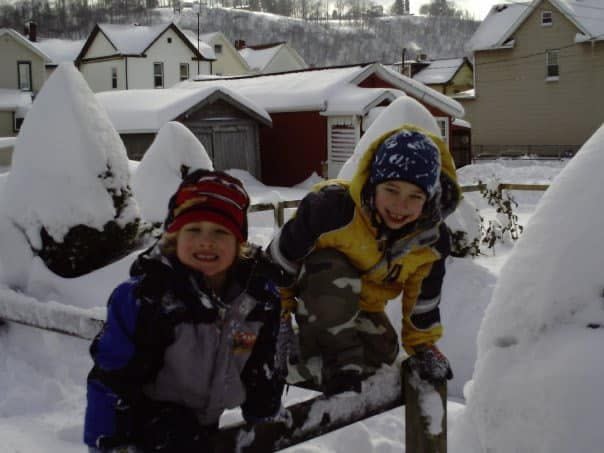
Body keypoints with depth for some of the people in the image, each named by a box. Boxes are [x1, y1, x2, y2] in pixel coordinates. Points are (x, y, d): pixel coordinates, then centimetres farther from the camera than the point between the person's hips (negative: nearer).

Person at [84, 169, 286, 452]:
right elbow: (112, 377, -20)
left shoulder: (260, 295, -12)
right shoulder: (146, 296, -27)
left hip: (205, 420, 6)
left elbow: (261, 369, 3)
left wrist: (269, 423, 11)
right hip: (148, 414, -6)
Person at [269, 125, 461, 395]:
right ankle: (339, 360, -18)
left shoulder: (433, 239, -21)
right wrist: (277, 310, -14)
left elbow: (423, 298, -2)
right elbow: (284, 255, -23)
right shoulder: (331, 206, -38)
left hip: (364, 300, 6)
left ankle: (304, 360, 14)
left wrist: (423, 345, 4)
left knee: (382, 354, -7)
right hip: (314, 281, -6)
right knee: (334, 283, -38)